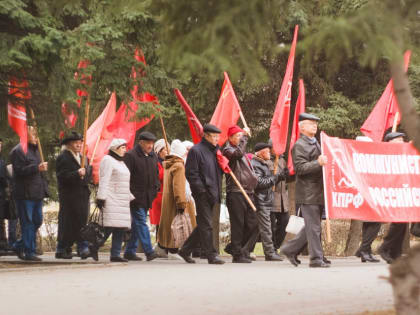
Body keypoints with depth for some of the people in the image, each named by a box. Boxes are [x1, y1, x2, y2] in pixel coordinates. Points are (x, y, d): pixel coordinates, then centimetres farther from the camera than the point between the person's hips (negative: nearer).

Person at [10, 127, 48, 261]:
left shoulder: (35, 150, 21)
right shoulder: (18, 151, -9)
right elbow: (20, 170, -17)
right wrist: (37, 168, -23)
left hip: (36, 194, 9)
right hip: (25, 193, -9)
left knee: (37, 221, 11)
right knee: (27, 223, -5)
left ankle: (19, 246, 24)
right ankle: (29, 252, -1)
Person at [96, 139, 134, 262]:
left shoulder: (121, 162, 24)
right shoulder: (107, 160, -4)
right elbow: (104, 181, -13)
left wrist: (131, 197, 25)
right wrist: (101, 197, -19)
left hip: (122, 201, 9)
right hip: (111, 200, -9)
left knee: (120, 228, 2)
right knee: (108, 227, -15)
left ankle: (115, 254, 4)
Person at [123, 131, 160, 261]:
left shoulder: (153, 156, 15)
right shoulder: (130, 156, -9)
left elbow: (156, 174, 26)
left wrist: (156, 188, 13)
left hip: (147, 197, 7)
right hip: (136, 197, -7)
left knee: (137, 224, 10)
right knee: (141, 222, -12)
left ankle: (130, 252, 16)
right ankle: (149, 251, -18)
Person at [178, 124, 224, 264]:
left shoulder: (215, 150, 17)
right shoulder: (196, 150, -8)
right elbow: (191, 173, -13)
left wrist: (218, 190, 13)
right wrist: (202, 190, -17)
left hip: (213, 195, 8)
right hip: (202, 194, -8)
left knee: (203, 225, 12)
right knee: (206, 225, -6)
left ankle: (185, 250, 22)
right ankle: (211, 255, -3)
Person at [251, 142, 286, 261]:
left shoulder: (265, 164, 22)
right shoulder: (255, 165, -11)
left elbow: (269, 181, 26)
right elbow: (259, 183, -19)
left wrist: (281, 175, 8)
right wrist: (276, 177, -16)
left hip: (268, 201, 10)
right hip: (261, 201, -10)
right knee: (266, 228, -9)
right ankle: (270, 253, -8)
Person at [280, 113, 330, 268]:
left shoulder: (315, 143, 22)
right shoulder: (299, 146, -8)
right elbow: (300, 168, -19)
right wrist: (318, 163, -29)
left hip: (318, 193, 9)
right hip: (308, 193, -9)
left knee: (312, 226, 12)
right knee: (313, 227, -7)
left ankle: (290, 249, 23)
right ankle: (316, 259, -3)